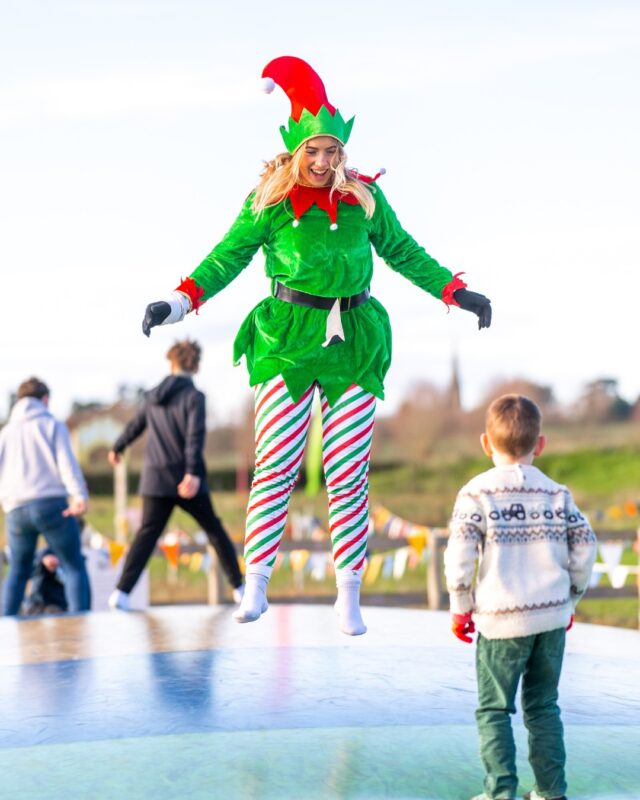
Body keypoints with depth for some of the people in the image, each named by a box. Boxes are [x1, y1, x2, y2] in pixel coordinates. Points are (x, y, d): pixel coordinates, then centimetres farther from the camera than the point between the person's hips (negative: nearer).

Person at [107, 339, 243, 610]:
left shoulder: (154, 396, 11)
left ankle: (122, 591, -15)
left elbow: (135, 425, 25)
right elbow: (195, 436, -20)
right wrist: (193, 473, -30)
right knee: (215, 530, 11)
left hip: (155, 481, 4)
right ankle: (239, 587, 14)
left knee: (146, 535, 0)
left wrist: (117, 448, 43)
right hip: (186, 481, -4)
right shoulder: (194, 396, -7)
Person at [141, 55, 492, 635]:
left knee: (348, 476, 2)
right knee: (275, 467, -6)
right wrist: (181, 301, -9)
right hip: (288, 339, -1)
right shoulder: (270, 200, -2)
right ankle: (256, 583, 2)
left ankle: (349, 594, 10)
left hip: (355, 341, 2)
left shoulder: (364, 196, 3)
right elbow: (229, 255, 2)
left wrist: (456, 292, 12)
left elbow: (402, 252, 14)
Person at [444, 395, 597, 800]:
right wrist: (571, 599, 17)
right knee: (544, 706, 14)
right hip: (553, 616, 4)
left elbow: (460, 553, -12)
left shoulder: (477, 493, -5)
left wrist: (461, 606, -1)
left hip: (502, 619, -3)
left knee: (493, 709, 6)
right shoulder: (557, 493, 5)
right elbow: (584, 546, 5)